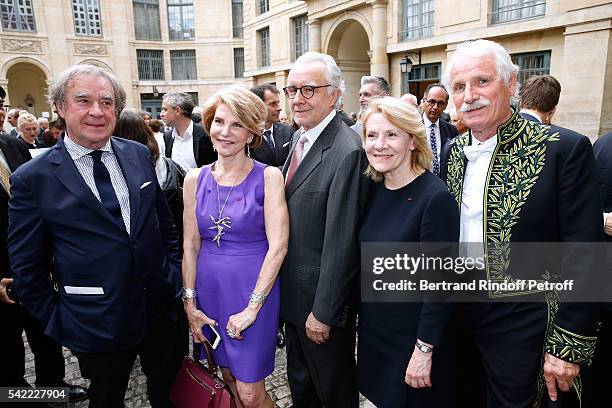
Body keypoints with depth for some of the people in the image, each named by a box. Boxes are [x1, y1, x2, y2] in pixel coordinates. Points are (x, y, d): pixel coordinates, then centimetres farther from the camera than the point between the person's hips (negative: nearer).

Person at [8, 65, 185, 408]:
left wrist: (173, 274, 6)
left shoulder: (139, 155, 0)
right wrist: (57, 320, -2)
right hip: (98, 326, -3)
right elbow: (26, 268, -4)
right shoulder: (33, 178, -10)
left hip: (162, 308, 3)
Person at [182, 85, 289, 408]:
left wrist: (252, 308, -15)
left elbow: (278, 246, -15)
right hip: (209, 287, 4)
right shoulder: (195, 179, 1)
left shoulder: (268, 177, -10)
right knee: (229, 377, 20)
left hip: (253, 288, -4)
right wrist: (190, 303, 1)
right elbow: (190, 245, 4)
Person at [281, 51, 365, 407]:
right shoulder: (298, 138, 6)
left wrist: (323, 312, -18)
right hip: (293, 294, 8)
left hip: (322, 298, -8)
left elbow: (341, 242, -24)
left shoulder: (347, 151, -24)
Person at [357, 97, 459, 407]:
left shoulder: (435, 198, -22)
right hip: (373, 329, 6)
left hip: (412, 337, -6)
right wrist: (362, 320, 9)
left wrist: (424, 350, -17)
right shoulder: (375, 190, -2)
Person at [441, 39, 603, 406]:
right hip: (457, 314, 5)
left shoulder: (565, 149, -15)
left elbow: (583, 259, -15)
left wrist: (568, 346, -14)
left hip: (522, 324, -5)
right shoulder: (454, 151, 2)